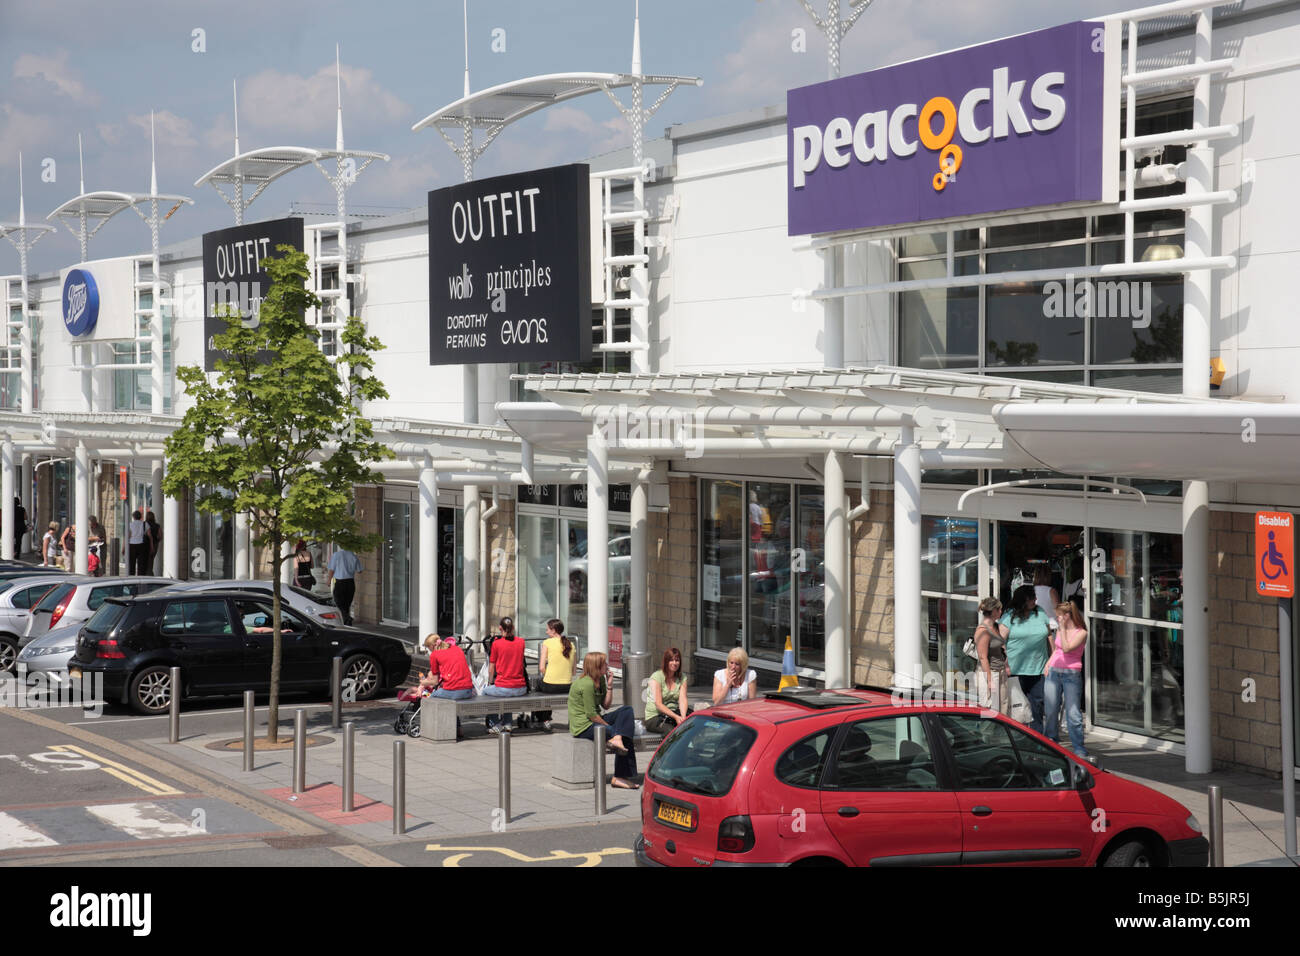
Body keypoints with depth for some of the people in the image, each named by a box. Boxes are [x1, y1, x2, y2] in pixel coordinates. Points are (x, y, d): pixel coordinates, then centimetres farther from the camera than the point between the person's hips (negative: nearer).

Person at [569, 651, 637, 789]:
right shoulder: (587, 684, -18)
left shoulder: (600, 680, 11)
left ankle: (617, 739, -19)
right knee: (626, 738, -14)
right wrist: (608, 726, -9)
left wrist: (609, 686, 2)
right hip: (584, 727, -9)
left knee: (627, 711, -6)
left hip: (594, 722, 9)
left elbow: (605, 705, 12)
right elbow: (591, 714, -19)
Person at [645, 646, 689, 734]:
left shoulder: (682, 678, 8)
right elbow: (658, 704, -15)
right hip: (654, 716, -5)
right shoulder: (657, 677, -7)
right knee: (671, 731, -36)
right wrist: (676, 717, -26)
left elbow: (682, 700, -6)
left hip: (673, 713, 5)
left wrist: (683, 717, -26)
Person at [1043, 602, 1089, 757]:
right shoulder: (1059, 630, 13)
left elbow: (1067, 648, -17)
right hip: (1053, 672, 6)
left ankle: (1078, 748, 3)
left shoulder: (1081, 633, -6)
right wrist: (1048, 664, 11)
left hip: (1071, 675, -6)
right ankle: (1049, 743, 20)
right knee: (1050, 711, 7)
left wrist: (1063, 628, -14)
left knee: (1073, 713, -5)